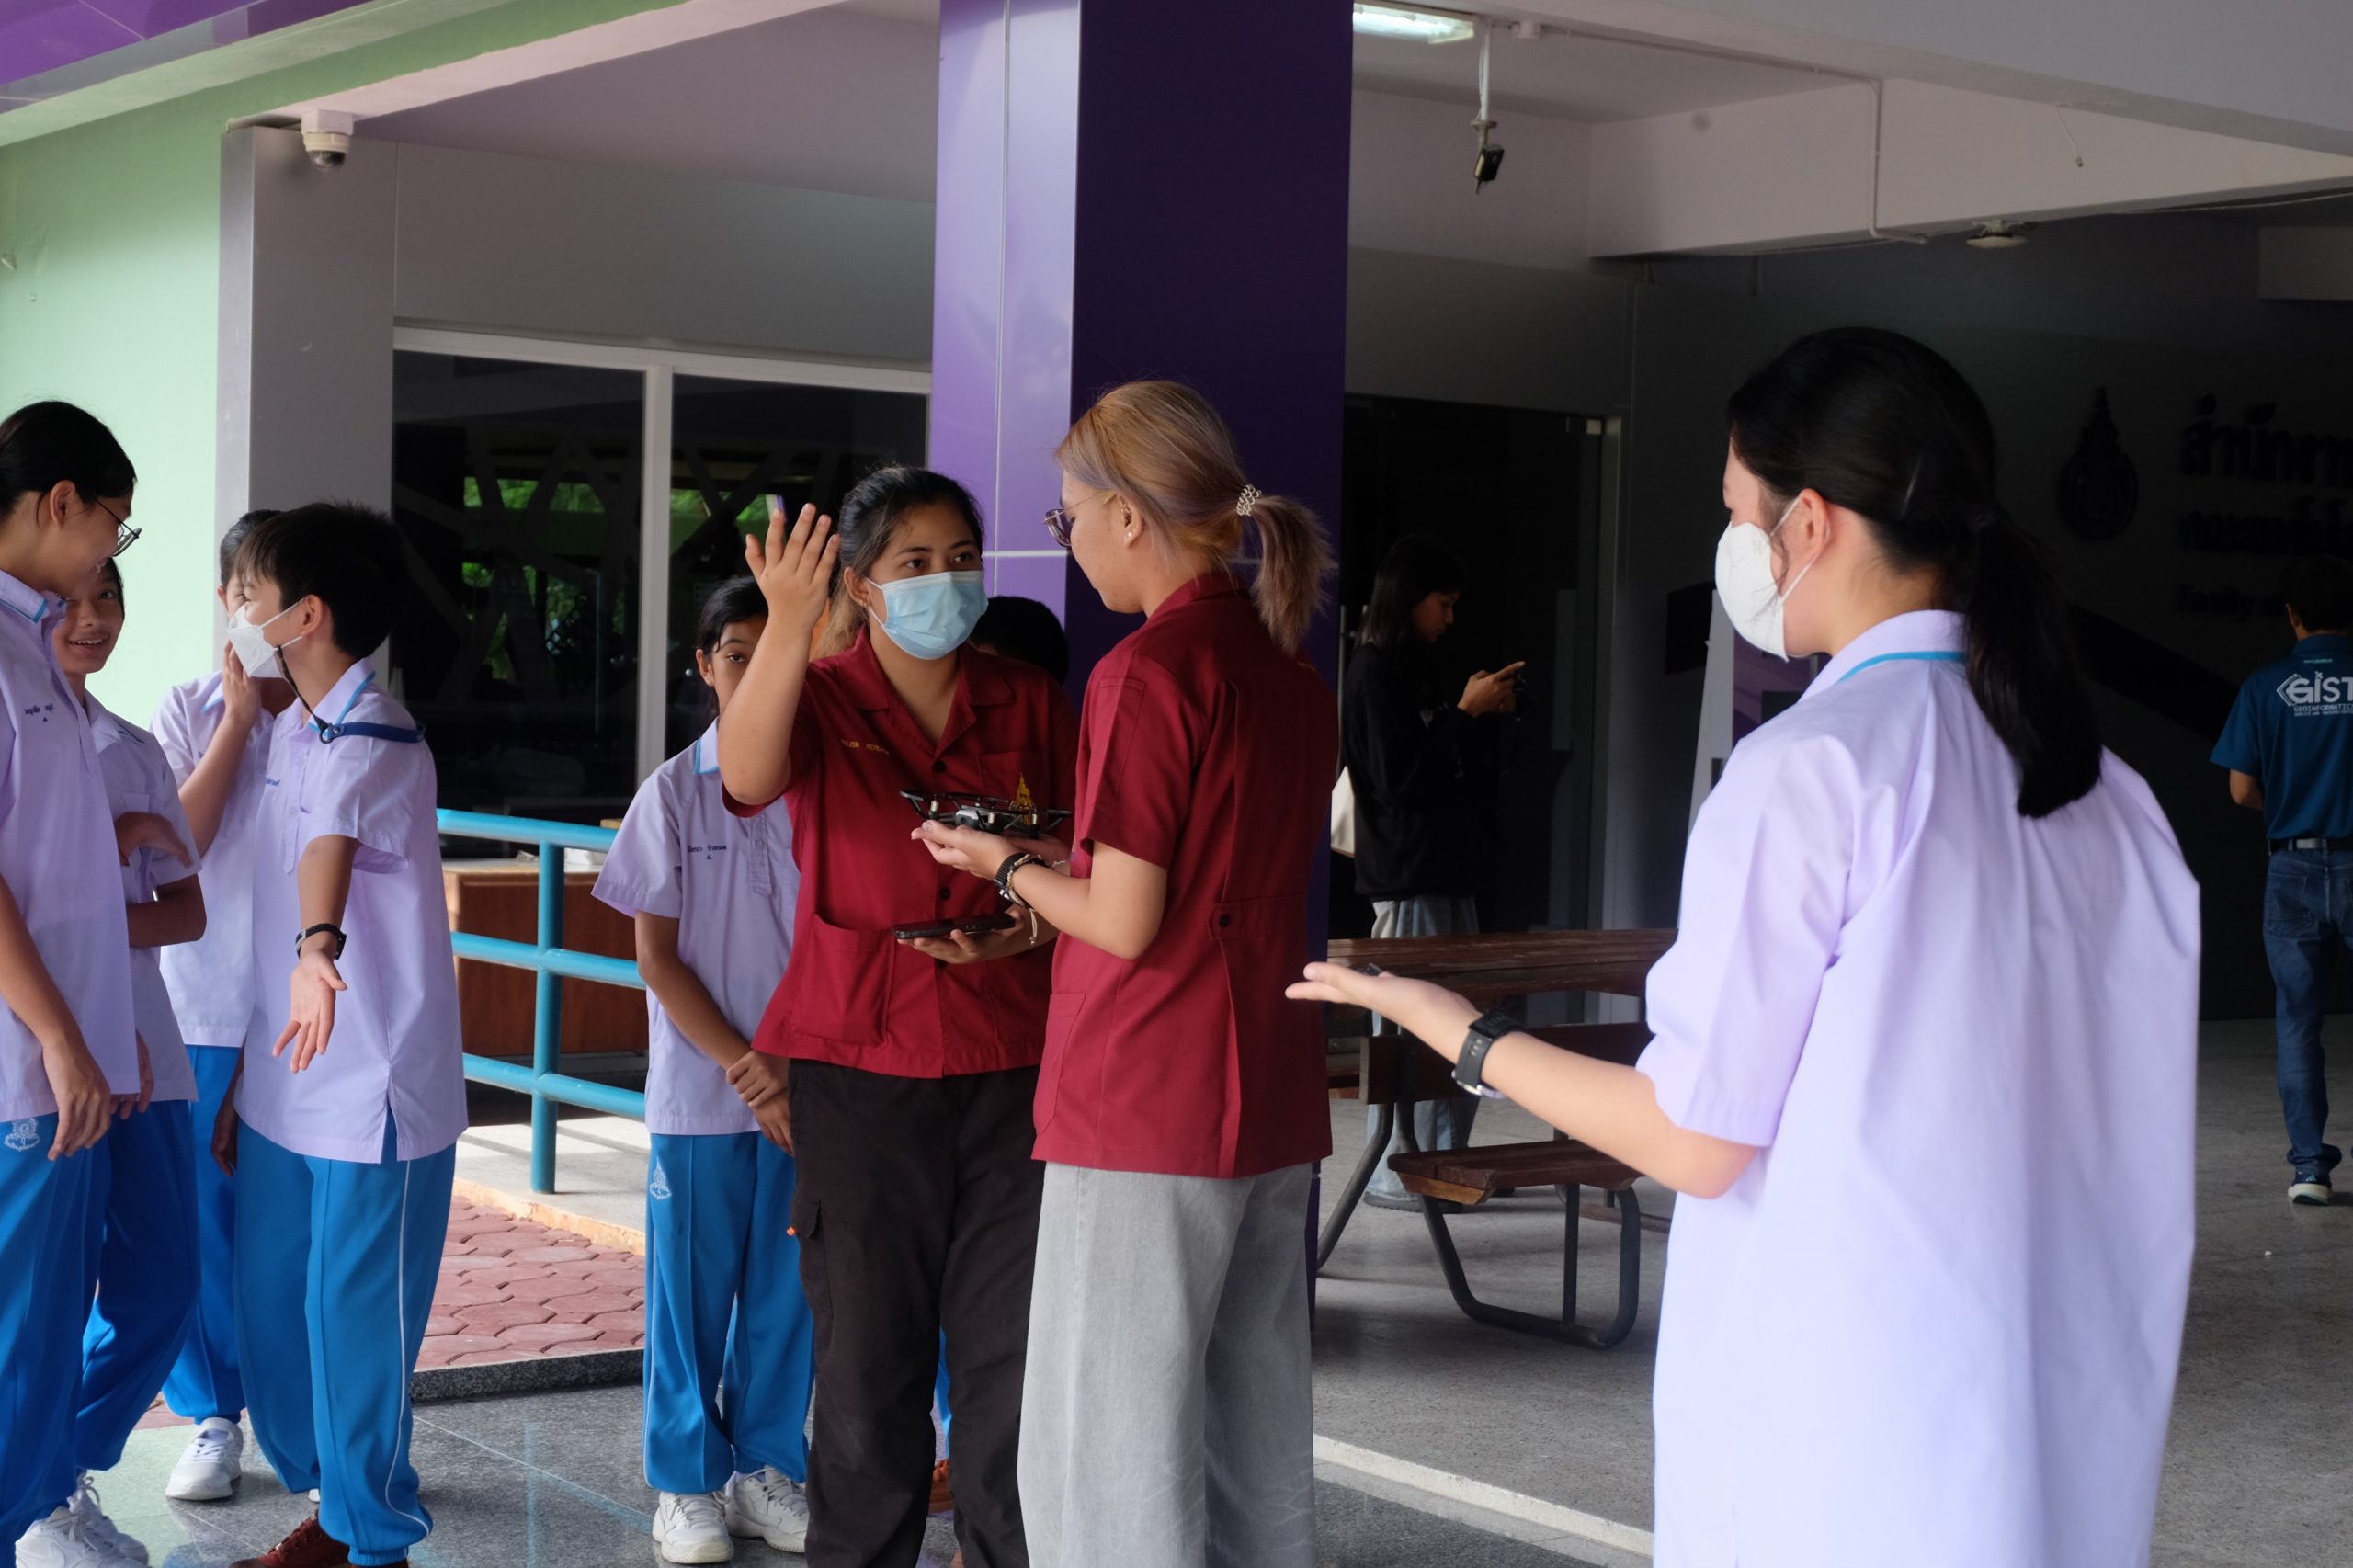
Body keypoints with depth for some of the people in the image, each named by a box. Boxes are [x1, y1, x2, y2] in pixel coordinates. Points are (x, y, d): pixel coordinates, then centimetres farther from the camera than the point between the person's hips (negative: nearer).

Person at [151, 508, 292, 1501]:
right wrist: (239, 716, -8)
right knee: (201, 1227, 4)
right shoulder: (190, 711, 5)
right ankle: (213, 1420, 19)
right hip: (202, 1014, 1)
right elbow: (176, 842, -7)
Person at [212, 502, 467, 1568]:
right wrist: (247, 1079, 19)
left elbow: (331, 841, -40)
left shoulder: (370, 734, -17)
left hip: (374, 1095, -8)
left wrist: (318, 947, -60)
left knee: (354, 1320, -2)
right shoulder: (292, 729, 11)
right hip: (287, 1089, 9)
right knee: (273, 1310, 14)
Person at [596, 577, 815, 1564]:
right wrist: (743, 1067, -11)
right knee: (692, 1286, 6)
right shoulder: (675, 793, -1)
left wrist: (798, 1070, -9)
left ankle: (767, 1470, 22)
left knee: (787, 1285, 7)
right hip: (700, 1088, -1)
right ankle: (688, 1483, 18)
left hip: (807, 1086, 1)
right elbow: (656, 957, -2)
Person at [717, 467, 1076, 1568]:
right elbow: (746, 775, -25)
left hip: (1012, 1067, 2)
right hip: (862, 1071, -2)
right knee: (869, 1355, 5)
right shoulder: (820, 698, -1)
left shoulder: (1029, 704, 6)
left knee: (1019, 1353, 3)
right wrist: (788, 623, -39)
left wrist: (1028, 929, -8)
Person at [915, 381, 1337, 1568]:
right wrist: (1055, 864, 14)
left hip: (1148, 1109, -8)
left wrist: (1006, 867, 2)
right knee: (1254, 1442, 14)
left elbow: (1124, 926, -15)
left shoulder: (1147, 673, -15)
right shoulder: (1290, 673, 10)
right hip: (1272, 1110, 8)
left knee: (1104, 1451, -1)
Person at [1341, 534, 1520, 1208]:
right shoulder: (1373, 677, -10)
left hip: (1448, 874, 10)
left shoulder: (1412, 673, 18)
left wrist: (1483, 715, 7)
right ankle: (1394, 1172, -4)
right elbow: (1400, 779, -17)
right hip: (1407, 880, -10)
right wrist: (1467, 713, -12)